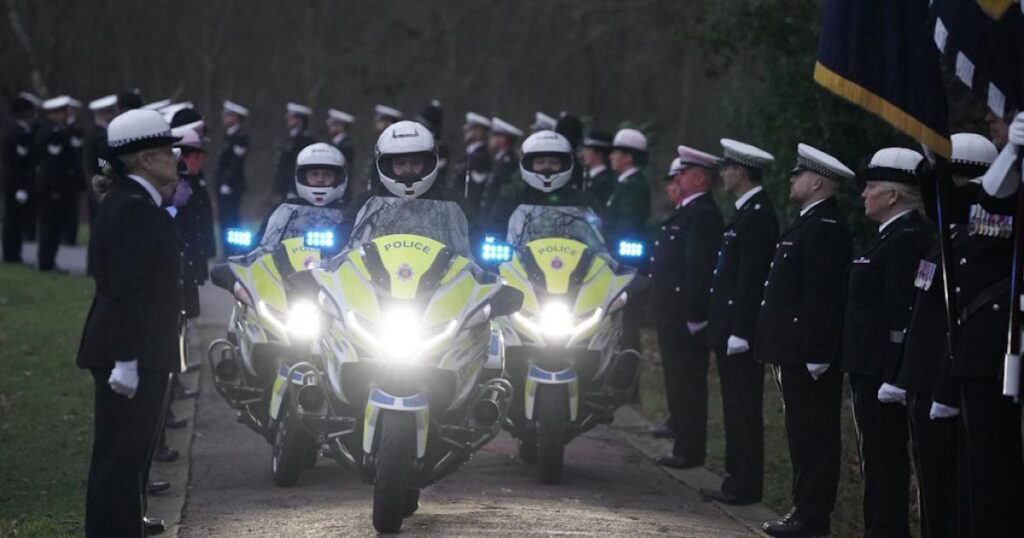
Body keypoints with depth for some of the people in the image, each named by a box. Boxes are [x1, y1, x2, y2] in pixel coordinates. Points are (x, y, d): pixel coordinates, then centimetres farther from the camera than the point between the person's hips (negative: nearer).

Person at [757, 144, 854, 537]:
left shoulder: (825, 228, -17)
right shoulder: (808, 224, 16)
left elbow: (821, 297, -22)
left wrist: (814, 355, -24)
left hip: (809, 356, -10)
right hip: (797, 353, 10)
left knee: (813, 435, -5)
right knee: (803, 432, 14)